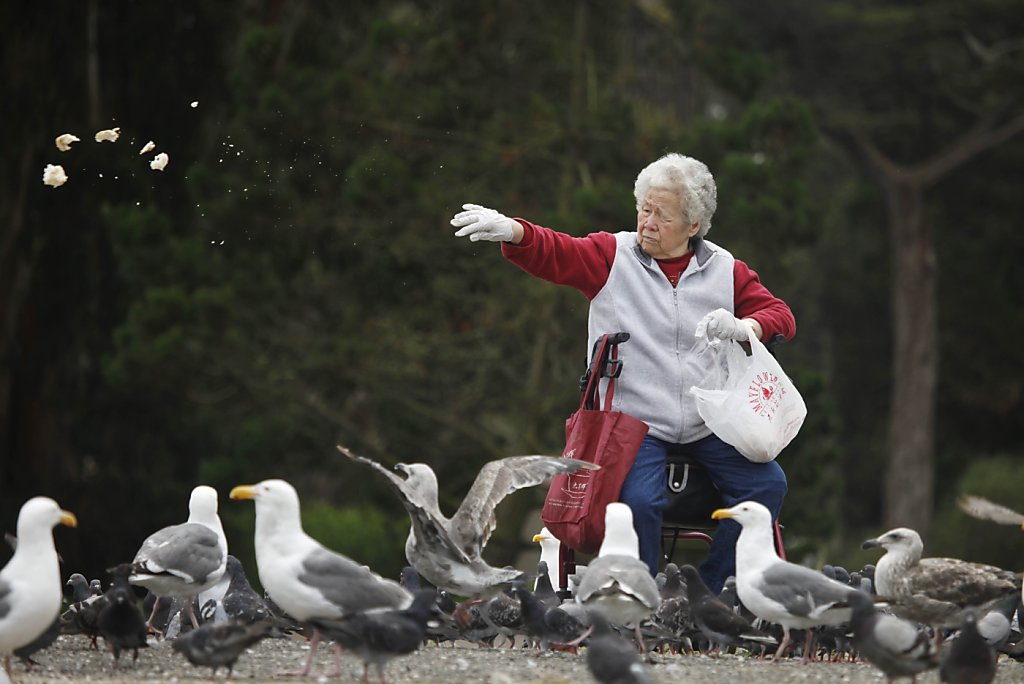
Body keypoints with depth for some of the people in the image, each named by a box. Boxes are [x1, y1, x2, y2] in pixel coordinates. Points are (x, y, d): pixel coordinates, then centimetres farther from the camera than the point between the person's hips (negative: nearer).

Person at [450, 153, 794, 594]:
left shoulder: (725, 271, 9)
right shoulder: (613, 256, 3)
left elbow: (780, 316, 7)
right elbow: (551, 252, -10)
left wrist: (743, 328, -16)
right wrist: (509, 231, -32)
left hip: (708, 429, 3)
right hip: (634, 423, -3)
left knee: (768, 484, -16)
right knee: (640, 500, -29)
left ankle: (708, 591, -2)